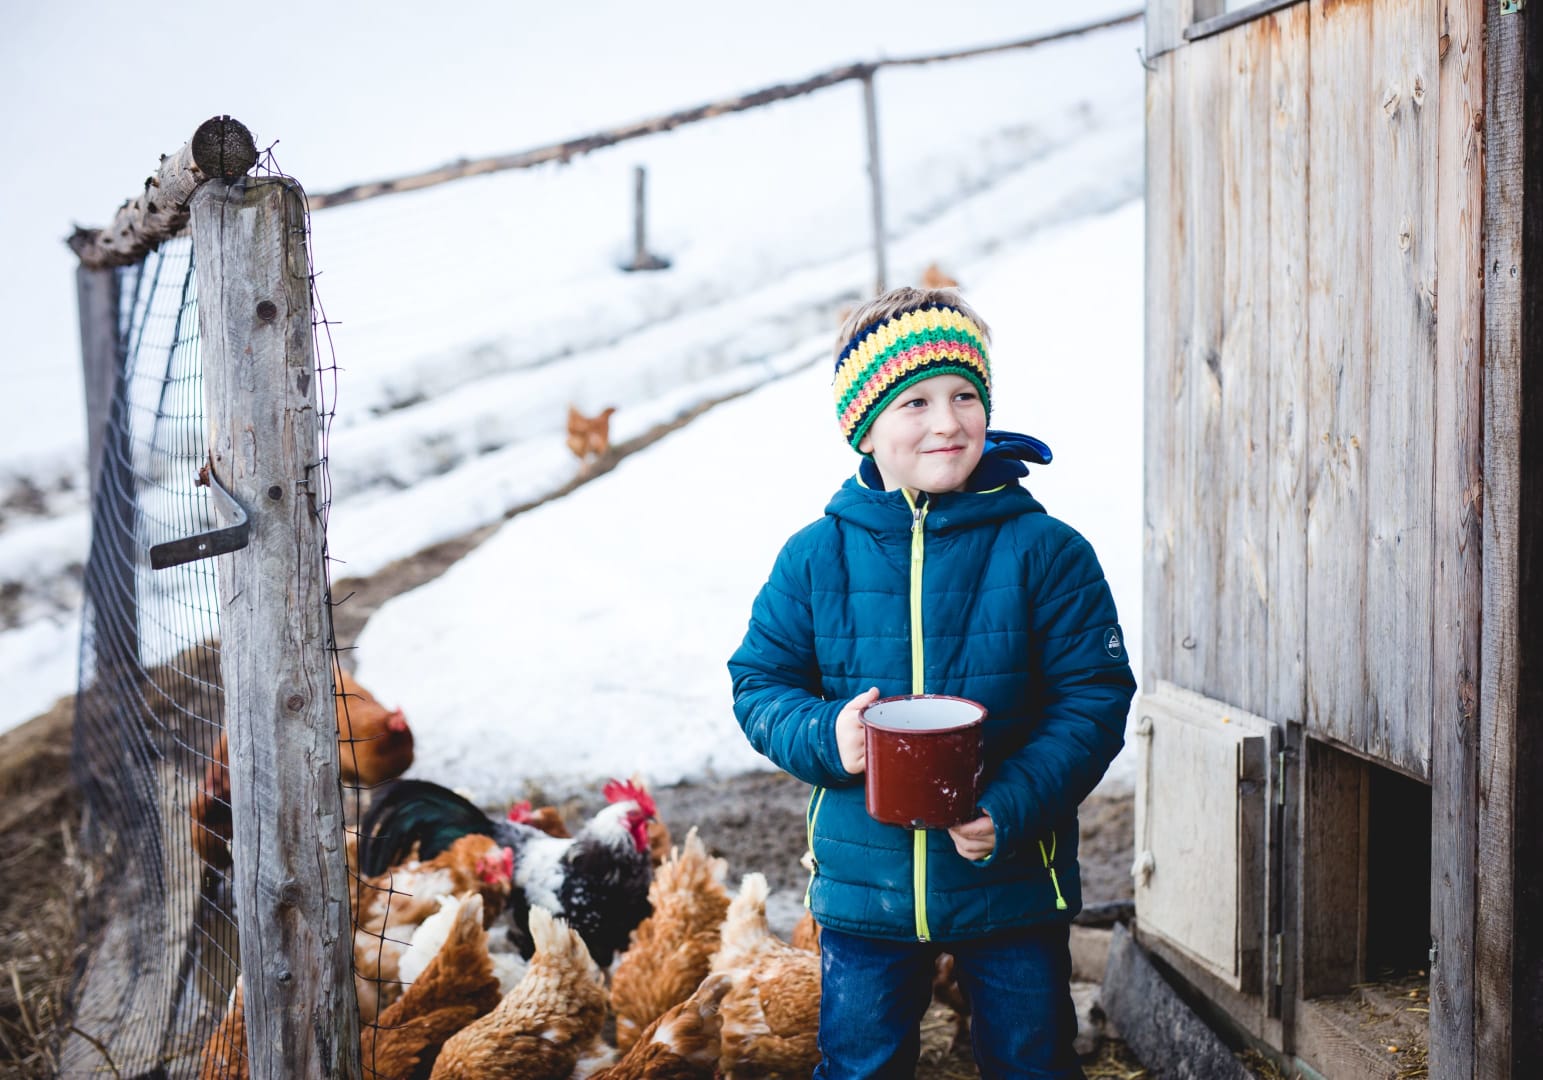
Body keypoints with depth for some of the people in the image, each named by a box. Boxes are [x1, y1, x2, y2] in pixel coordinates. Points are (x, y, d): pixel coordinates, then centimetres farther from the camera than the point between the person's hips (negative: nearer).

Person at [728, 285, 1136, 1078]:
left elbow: (1096, 699, -8)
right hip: (861, 885, 1)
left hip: (1012, 880, -1)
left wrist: (1015, 804, -20)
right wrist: (824, 736, -19)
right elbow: (758, 685, 3)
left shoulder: (1046, 552, -7)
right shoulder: (815, 558, -3)